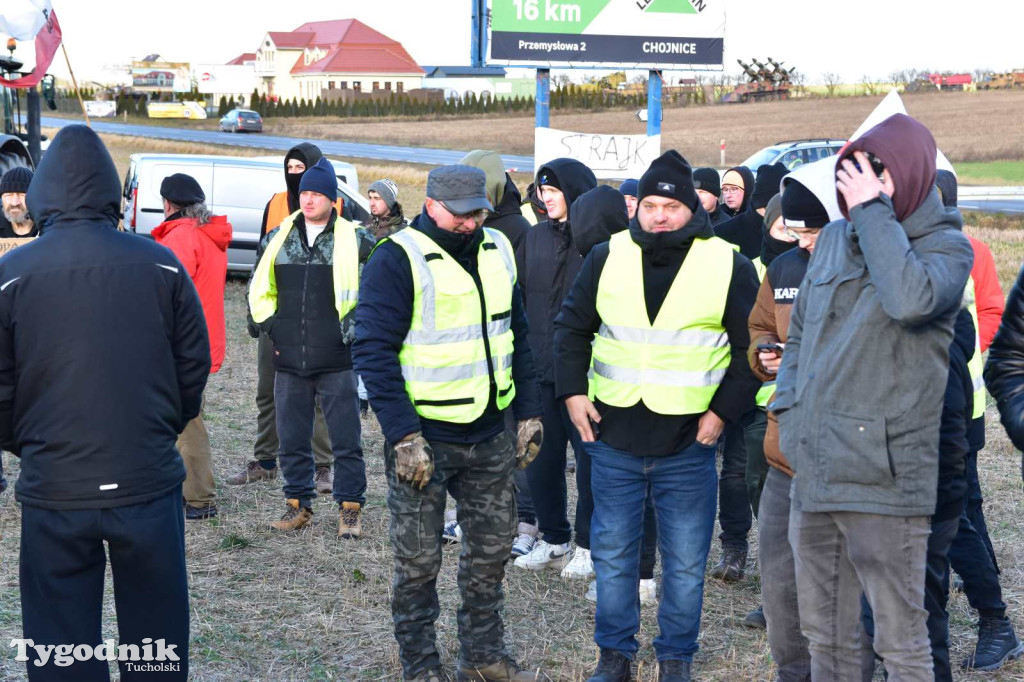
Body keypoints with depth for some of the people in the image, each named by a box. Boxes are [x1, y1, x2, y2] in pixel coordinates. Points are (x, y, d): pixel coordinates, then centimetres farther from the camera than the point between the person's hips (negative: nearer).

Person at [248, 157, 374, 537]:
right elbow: (258, 290, 18)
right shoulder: (276, 239, 7)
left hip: (338, 361, -3)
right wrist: (271, 327, 8)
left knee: (346, 439, 1)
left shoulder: (354, 241, -2)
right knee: (292, 439, 10)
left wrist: (357, 325, 0)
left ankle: (350, 509, 11)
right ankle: (298, 504, 23)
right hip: (289, 362, 3)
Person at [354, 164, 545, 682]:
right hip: (424, 439, -6)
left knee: (491, 550, 15)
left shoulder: (497, 251, 6)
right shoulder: (397, 260, -14)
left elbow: (516, 335, 15)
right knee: (418, 561, 4)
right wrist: (404, 436, -21)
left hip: (491, 436, 6)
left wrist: (528, 413, 10)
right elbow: (374, 351, -17)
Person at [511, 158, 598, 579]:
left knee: (590, 457, 4)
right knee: (541, 457, 12)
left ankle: (590, 545, 16)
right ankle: (553, 540, 26)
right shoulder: (536, 237, 10)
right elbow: (520, 296, 15)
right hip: (540, 369, 6)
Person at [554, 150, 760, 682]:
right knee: (612, 554, 12)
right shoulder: (609, 257, 2)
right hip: (614, 439, 2)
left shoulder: (729, 265, -3)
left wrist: (724, 410, -6)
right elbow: (572, 327, 11)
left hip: (689, 444, -2)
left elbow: (751, 348, 2)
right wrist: (572, 390, 0)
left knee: (685, 562, 8)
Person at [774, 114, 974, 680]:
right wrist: (789, 409, 11)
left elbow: (910, 300, -28)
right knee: (824, 636, 17)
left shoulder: (945, 246, -5)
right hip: (813, 473, 6)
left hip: (883, 478, -6)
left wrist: (875, 213, -18)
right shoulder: (834, 238, 13)